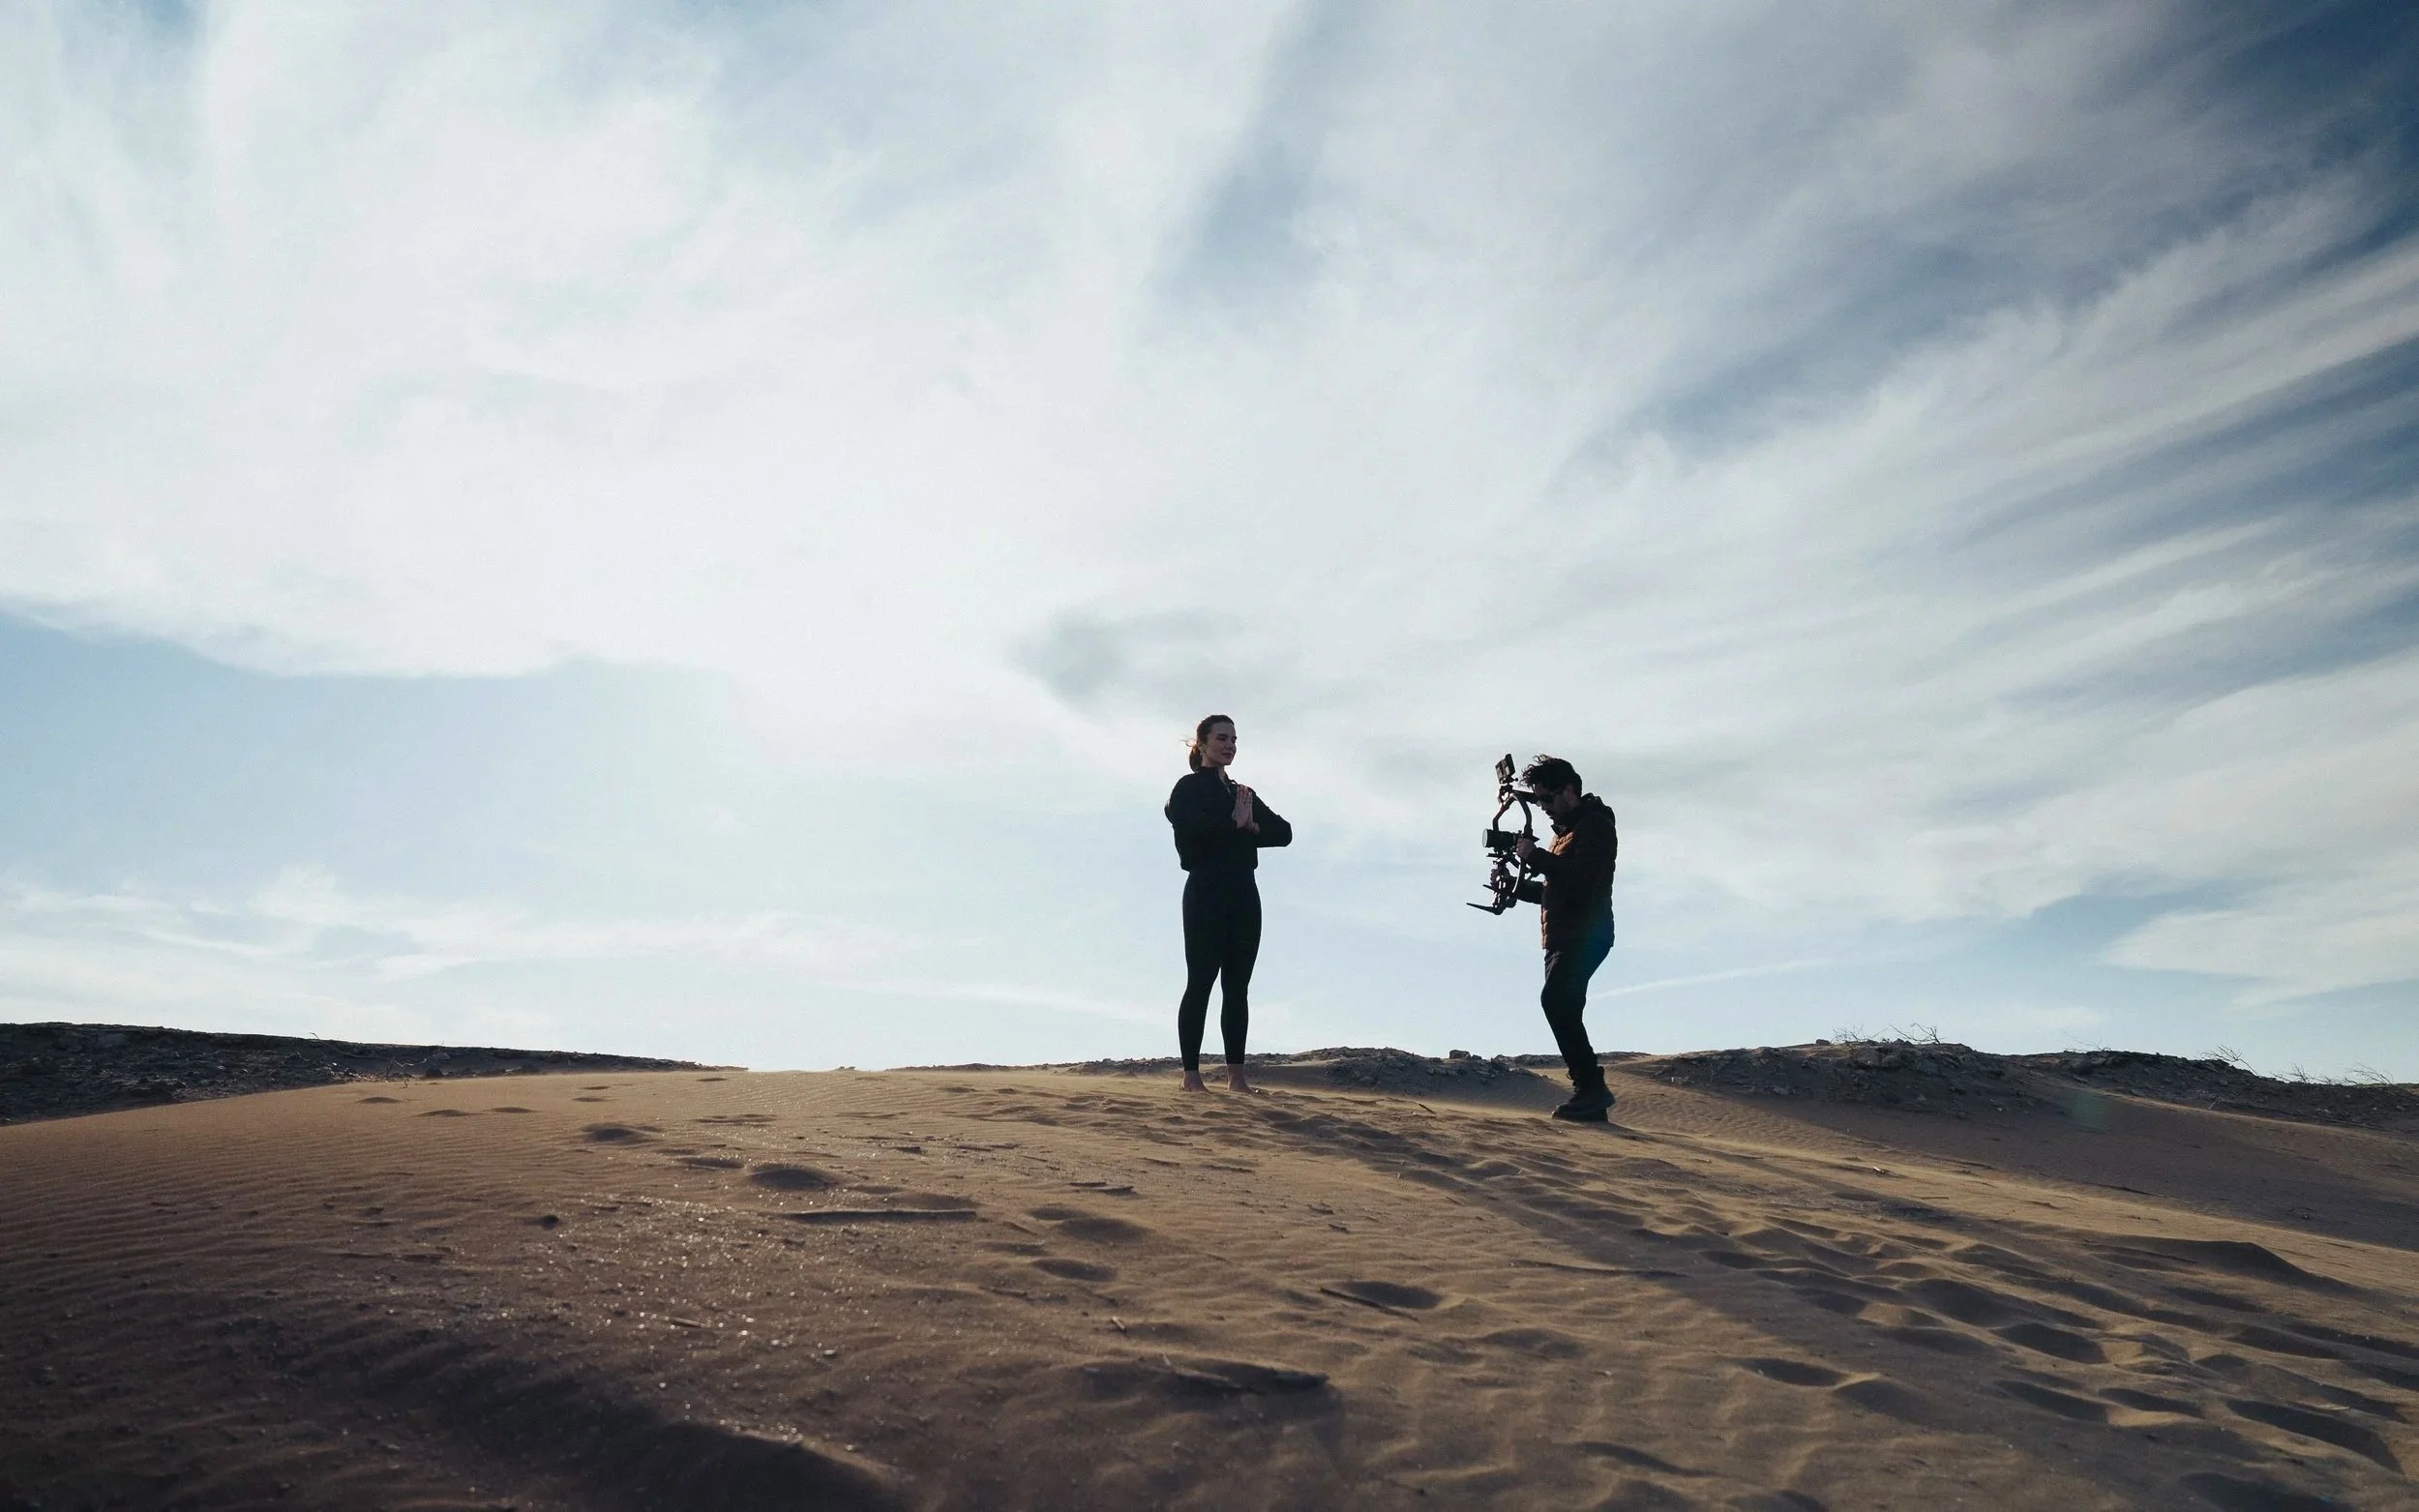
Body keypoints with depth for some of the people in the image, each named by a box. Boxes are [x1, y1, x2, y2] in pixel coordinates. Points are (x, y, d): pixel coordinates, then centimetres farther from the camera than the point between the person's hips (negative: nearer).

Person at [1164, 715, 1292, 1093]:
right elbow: (1190, 829, -19)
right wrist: (1234, 823, -9)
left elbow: (1284, 832, 12)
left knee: (1238, 985, 4)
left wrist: (1252, 826, -6)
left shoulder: (1243, 793, 21)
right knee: (1200, 982, -7)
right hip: (1206, 892, -6)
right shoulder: (1189, 788, 3)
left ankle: (1236, 1074, 6)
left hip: (1243, 894, 6)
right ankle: (1191, 1074, -5)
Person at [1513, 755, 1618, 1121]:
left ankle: (1592, 1087, -20)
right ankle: (1589, 1095, 10)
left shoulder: (1596, 825, -7)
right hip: (1563, 939, 10)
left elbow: (1583, 877, -22)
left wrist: (1536, 856, -16)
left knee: (1555, 1000, -23)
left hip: (1586, 936, -10)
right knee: (1565, 1011, 6)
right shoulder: (1565, 828, 23)